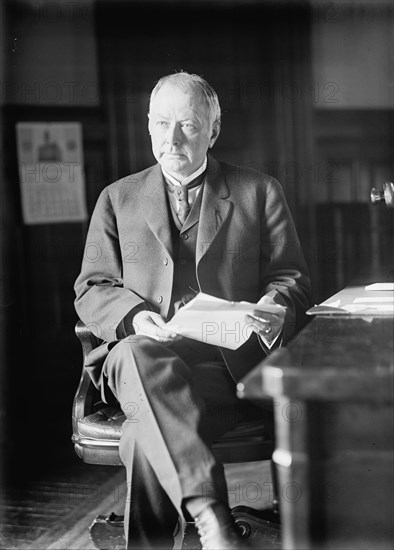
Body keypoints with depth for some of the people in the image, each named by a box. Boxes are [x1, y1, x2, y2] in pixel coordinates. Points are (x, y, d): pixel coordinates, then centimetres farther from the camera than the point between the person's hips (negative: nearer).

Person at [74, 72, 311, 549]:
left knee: (147, 438, -33)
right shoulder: (118, 199, 19)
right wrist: (134, 316, -10)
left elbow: (292, 279, 13)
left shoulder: (259, 193, 15)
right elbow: (91, 290, 13)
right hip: (141, 359, 2)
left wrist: (274, 308, -12)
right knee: (137, 355, -39)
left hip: (227, 361, -1)